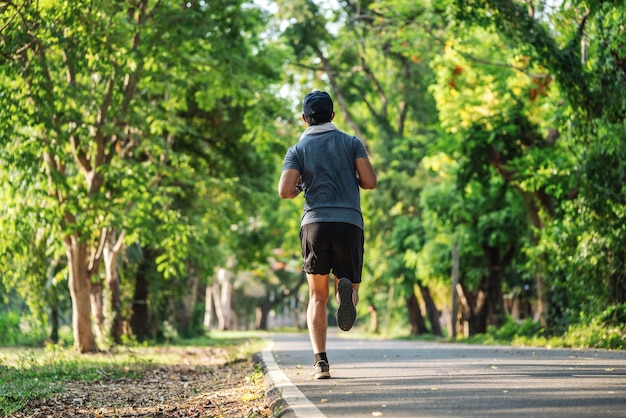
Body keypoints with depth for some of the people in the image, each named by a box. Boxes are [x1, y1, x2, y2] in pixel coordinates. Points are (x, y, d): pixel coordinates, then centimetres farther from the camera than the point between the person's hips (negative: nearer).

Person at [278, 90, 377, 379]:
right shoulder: (352, 143, 11)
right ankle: (346, 288, -28)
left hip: (315, 224, 0)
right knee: (350, 291, 12)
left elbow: (285, 191, -4)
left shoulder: (298, 150, 10)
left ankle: (320, 361, -8)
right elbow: (370, 181, 0)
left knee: (317, 298, 9)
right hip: (349, 224, 0)